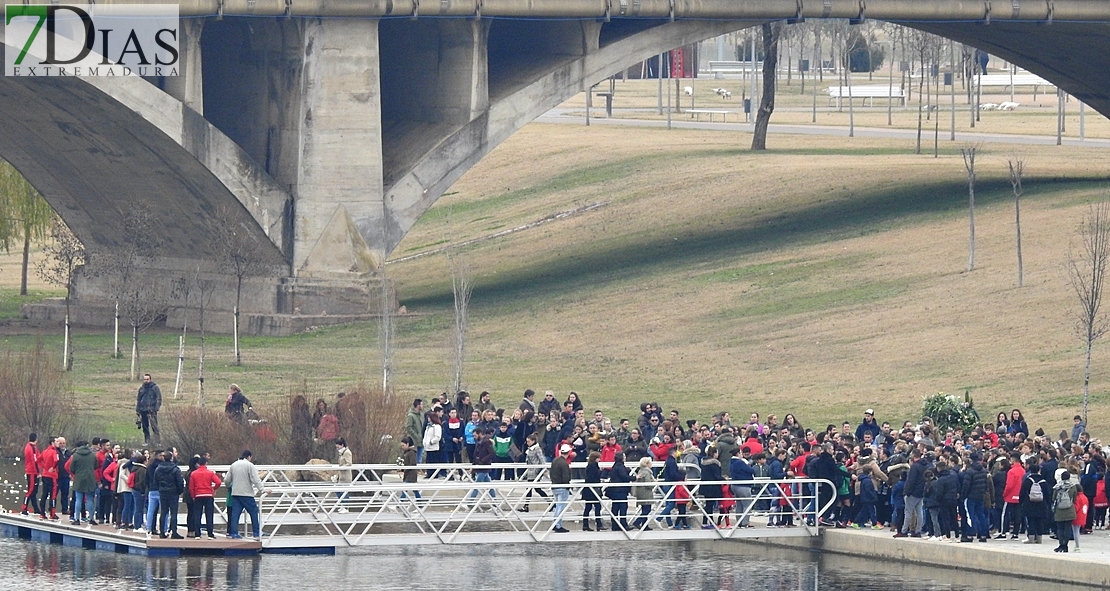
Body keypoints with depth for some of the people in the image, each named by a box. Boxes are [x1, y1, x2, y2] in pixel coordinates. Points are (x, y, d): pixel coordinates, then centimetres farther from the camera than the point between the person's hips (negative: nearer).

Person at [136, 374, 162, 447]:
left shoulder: (155, 388, 0)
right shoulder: (141, 389, 16)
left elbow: (159, 399, -3)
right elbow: (138, 400, 24)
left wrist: (156, 408, -13)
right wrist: (137, 409, 17)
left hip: (151, 410, -6)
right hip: (143, 410, 6)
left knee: (154, 426, -11)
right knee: (145, 427, 8)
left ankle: (158, 442, -11)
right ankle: (146, 441, 15)